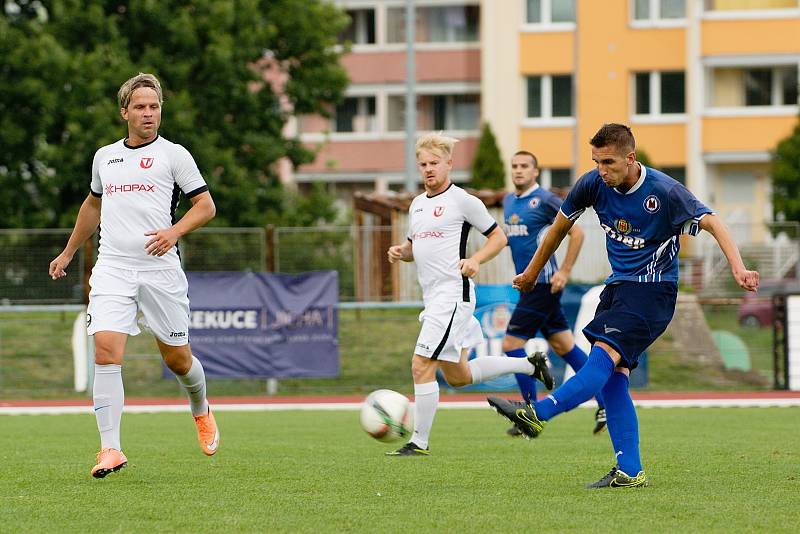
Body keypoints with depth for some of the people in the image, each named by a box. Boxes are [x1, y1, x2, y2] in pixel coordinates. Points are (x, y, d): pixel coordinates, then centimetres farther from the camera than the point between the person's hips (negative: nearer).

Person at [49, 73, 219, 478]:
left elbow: (206, 205, 2)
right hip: (112, 269, 2)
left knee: (177, 359, 6)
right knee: (106, 351, -16)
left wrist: (175, 231, -16)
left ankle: (200, 410, 40)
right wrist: (68, 252, 36)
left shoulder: (173, 155, 3)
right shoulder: (104, 157, 16)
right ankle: (110, 449, -16)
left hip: (160, 269, -2)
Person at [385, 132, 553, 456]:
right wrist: (399, 252, 5)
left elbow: (498, 237, -2)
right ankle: (529, 364, 29)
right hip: (433, 297, 9)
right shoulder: (418, 204, 17)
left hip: (453, 293, -9)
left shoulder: (462, 200, -6)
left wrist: (476, 260, -18)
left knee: (421, 365, -13)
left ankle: (419, 442, -6)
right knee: (457, 377, 14)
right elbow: (415, 247, 28)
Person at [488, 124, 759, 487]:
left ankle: (538, 413, -38)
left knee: (605, 355, -24)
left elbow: (713, 224, -20)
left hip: (653, 290, -7)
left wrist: (738, 268, -36)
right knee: (612, 376, -4)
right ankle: (629, 472, -4)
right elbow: (561, 225, 14)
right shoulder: (593, 184, -2)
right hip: (618, 286, 7)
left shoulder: (664, 191, -17)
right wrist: (532, 273, 23)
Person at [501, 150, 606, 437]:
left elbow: (576, 233, -12)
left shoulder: (545, 200, -12)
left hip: (544, 283, -9)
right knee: (563, 346, 10)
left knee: (512, 344, -9)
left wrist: (564, 272, -15)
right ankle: (605, 405, 13)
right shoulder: (508, 201, 13)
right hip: (528, 283, 9)